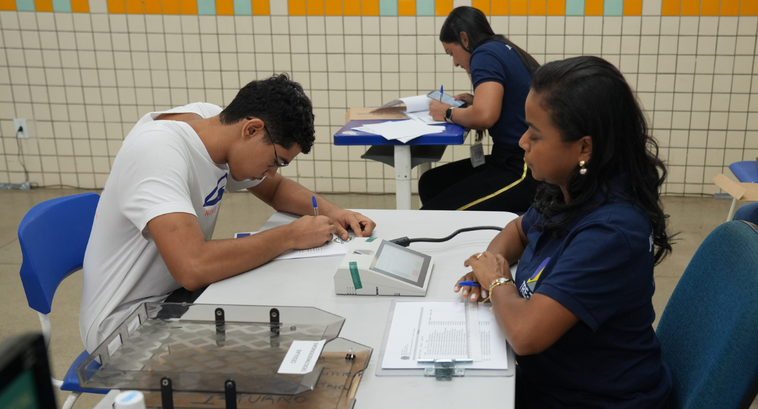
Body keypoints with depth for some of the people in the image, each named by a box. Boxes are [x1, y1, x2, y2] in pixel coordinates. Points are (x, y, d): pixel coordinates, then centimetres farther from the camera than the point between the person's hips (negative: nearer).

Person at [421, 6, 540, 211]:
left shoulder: (486, 53, -12)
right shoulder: (505, 51, 15)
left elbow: (485, 116, -27)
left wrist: (448, 113, -8)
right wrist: (474, 102, 12)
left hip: (525, 171, -10)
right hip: (516, 161, 10)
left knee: (432, 215, -15)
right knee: (430, 183, 12)